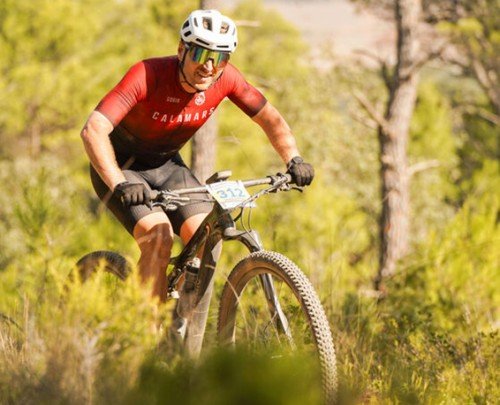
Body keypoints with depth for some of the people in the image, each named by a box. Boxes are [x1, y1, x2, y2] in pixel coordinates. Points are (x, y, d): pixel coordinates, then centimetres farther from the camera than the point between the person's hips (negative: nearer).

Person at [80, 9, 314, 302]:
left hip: (166, 165, 5)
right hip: (120, 166, -5)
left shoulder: (226, 79, -18)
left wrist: (294, 160, -21)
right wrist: (119, 185, -54)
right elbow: (93, 130, -41)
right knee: (159, 239, -28)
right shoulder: (147, 75, -33)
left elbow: (270, 118, -3)